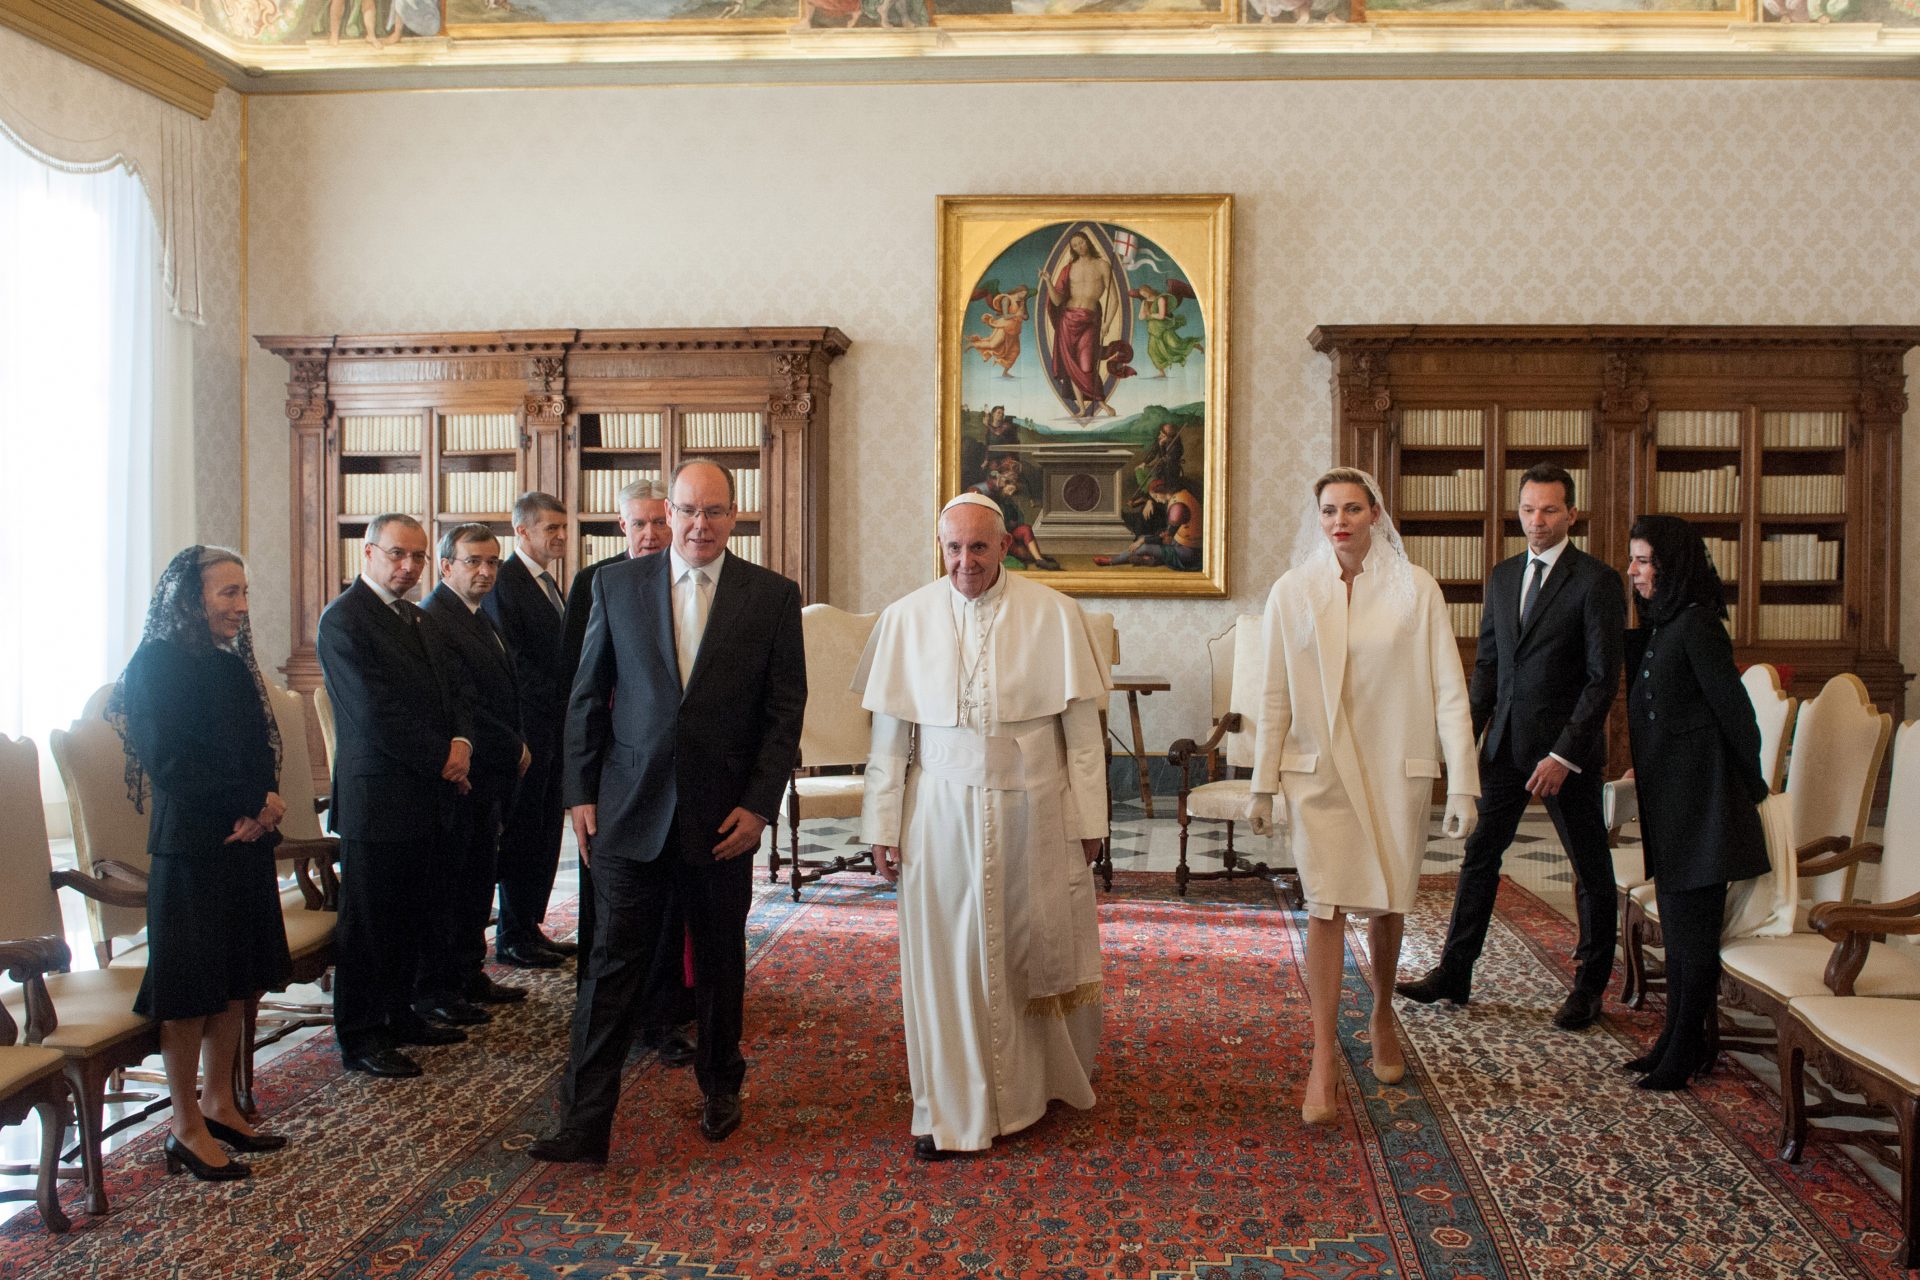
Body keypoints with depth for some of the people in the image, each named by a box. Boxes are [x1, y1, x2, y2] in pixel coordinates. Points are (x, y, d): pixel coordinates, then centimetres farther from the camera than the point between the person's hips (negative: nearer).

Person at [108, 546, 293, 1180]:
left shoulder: (233, 665, 11)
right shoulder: (157, 664, -10)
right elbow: (169, 764, -16)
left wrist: (263, 807, -9)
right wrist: (251, 804, -14)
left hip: (246, 842, 7)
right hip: (190, 847, -7)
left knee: (238, 980, 13)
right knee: (191, 986, 1)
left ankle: (218, 1104, 26)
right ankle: (186, 1127, 12)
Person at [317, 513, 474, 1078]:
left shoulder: (419, 619, 16)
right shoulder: (344, 619, -12)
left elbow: (455, 688, 14)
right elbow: (376, 714, -18)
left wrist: (461, 742, -5)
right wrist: (441, 760, -13)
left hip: (425, 797, 8)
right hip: (377, 798, -8)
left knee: (408, 919, 16)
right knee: (368, 922, 1)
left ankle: (398, 1015, 28)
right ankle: (359, 1037, 11)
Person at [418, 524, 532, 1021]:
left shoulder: (480, 620, 16)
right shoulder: (432, 620, -15)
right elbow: (459, 705, -20)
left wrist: (515, 749, 6)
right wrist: (514, 748, -12)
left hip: (490, 774, 9)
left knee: (477, 882, 15)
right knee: (446, 884, -1)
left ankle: (468, 975, 26)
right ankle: (432, 992, 9)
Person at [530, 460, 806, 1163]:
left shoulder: (772, 595, 0)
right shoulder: (617, 584, 3)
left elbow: (785, 709, -1)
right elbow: (586, 697, 6)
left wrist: (760, 805, -7)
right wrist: (581, 792, 2)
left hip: (724, 815, 0)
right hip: (630, 809, 0)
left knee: (721, 965, 15)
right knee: (612, 965, 0)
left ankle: (720, 1088, 35)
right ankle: (586, 1123, 6)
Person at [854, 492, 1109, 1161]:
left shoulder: (1053, 615, -4)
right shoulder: (906, 619, -1)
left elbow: (1081, 727, -1)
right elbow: (889, 733, 2)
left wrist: (1089, 817, -1)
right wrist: (883, 825, 1)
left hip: (1033, 811, 0)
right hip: (942, 812, 1)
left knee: (1038, 949, 11)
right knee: (943, 956, 5)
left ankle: (1045, 1078, 35)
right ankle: (950, 1108, 19)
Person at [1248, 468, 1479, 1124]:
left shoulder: (1415, 588, -3)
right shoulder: (1292, 591, 0)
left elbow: (1448, 691, -4)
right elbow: (1276, 697, 3)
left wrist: (1463, 784, -9)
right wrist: (1264, 784, 4)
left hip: (1396, 770, 0)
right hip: (1319, 770, 0)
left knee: (1386, 903, 13)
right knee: (1326, 907, -6)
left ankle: (1382, 1015, 38)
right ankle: (1324, 1057, 1)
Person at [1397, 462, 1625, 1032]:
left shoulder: (1596, 581, -10)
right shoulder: (1504, 575, 10)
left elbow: (1603, 678, -13)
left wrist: (1564, 756, -18)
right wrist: (1468, 732, 6)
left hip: (1567, 748, -6)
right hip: (1505, 743, 6)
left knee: (1590, 869, 8)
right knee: (1479, 855, 8)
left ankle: (1590, 986, 22)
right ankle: (1454, 973, 17)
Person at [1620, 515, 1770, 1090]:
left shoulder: (1696, 624, -15)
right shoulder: (1658, 626, 13)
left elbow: (1731, 706, -14)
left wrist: (1752, 783, -7)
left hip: (1699, 798, -9)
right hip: (1669, 798, 10)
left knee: (1693, 928, -2)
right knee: (1677, 925, 14)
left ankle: (1687, 1051, 6)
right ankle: (1677, 1041, 23)